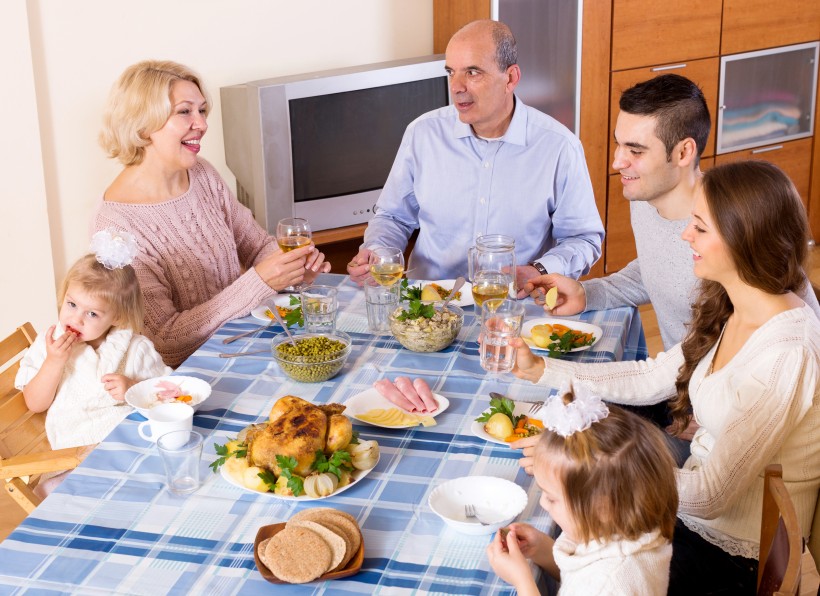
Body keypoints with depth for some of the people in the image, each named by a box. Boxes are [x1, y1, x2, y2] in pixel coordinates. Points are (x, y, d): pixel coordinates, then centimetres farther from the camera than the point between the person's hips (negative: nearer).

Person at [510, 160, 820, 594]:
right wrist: (538, 370, 5)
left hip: (736, 558, -7)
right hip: (695, 502, 7)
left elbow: (711, 496, -27)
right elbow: (652, 379, 9)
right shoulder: (728, 312, -2)